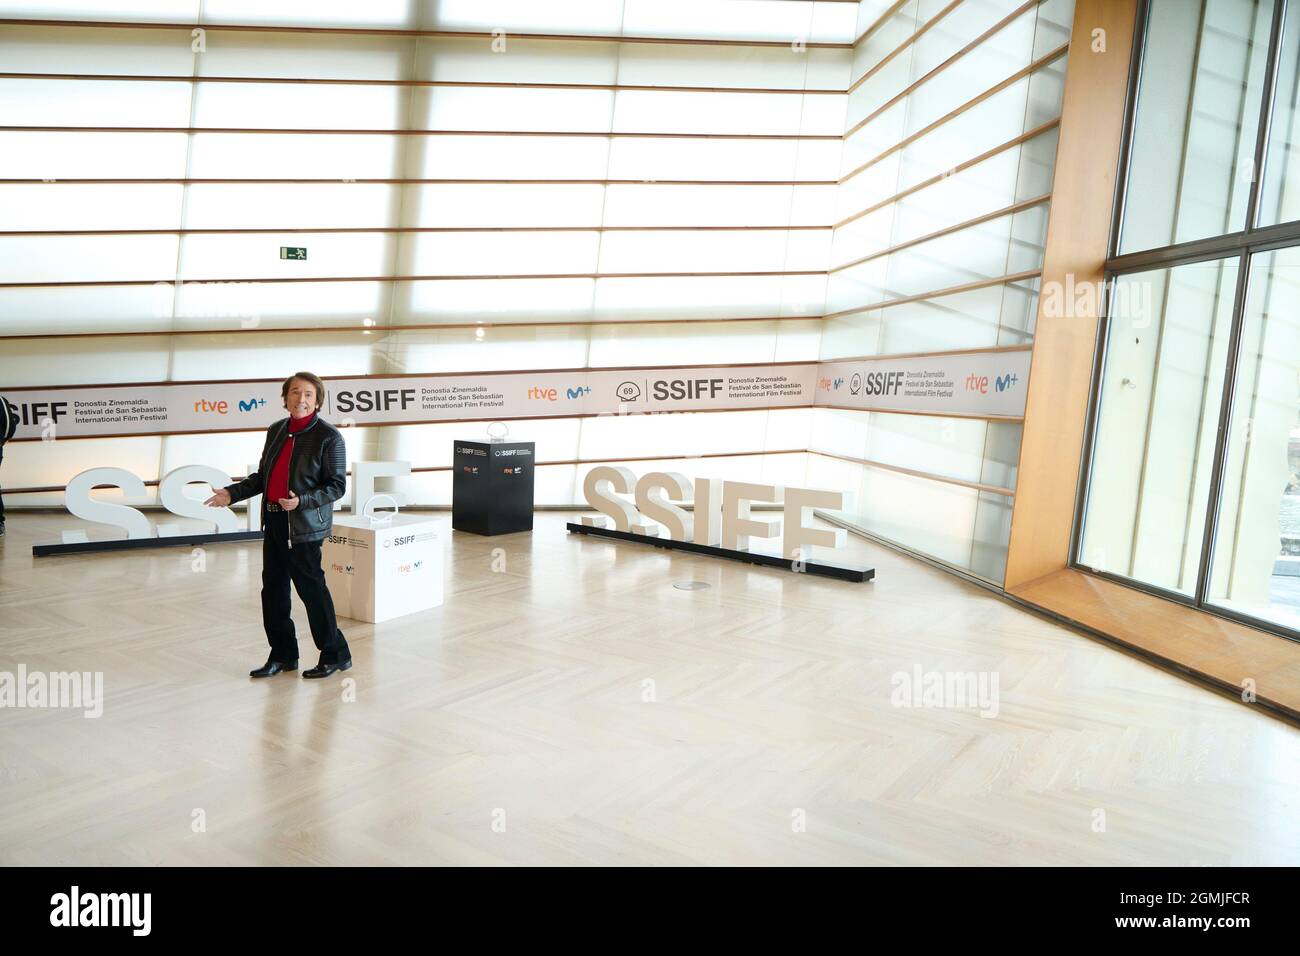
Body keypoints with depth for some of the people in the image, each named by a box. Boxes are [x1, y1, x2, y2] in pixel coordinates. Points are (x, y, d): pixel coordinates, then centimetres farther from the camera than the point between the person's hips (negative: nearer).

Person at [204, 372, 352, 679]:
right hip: (274, 523, 7)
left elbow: (337, 485, -11)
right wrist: (232, 493, 8)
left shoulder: (328, 436, -9)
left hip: (304, 526, -7)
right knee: (273, 588, 12)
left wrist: (301, 501, -24)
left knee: (311, 587, -2)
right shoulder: (276, 431, 11)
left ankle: (335, 654, 13)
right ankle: (282, 655, 25)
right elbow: (262, 476, 19)